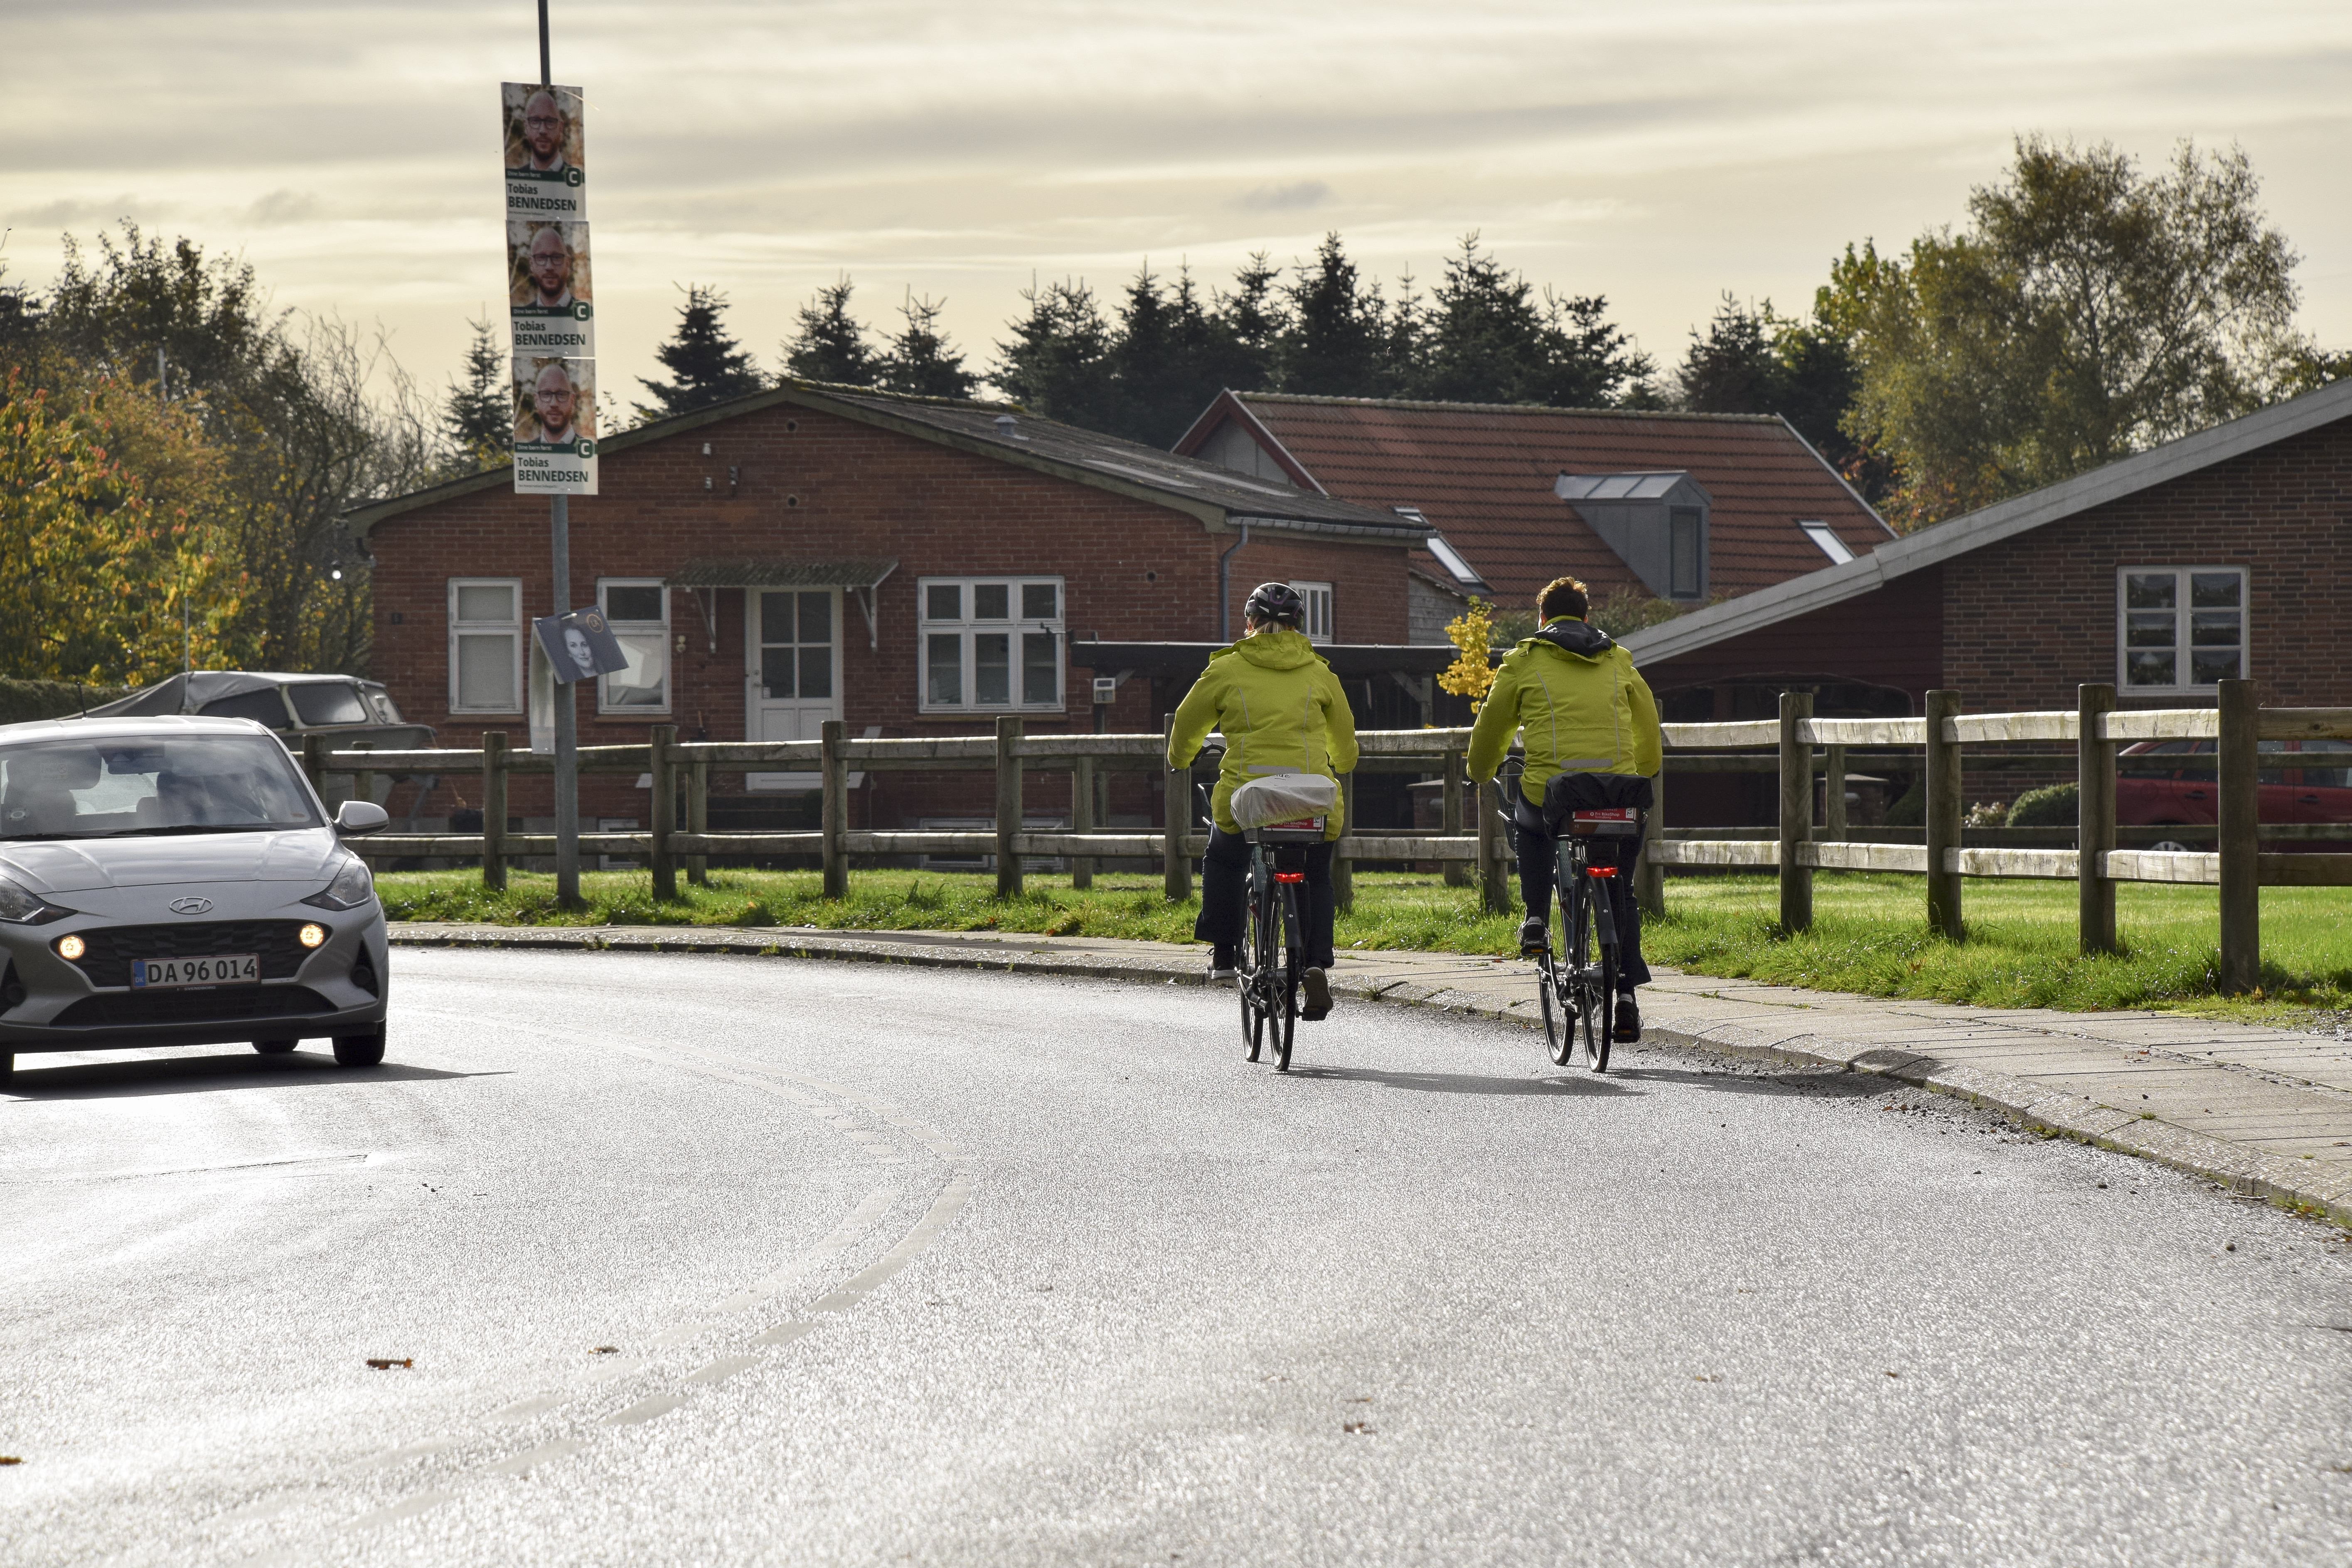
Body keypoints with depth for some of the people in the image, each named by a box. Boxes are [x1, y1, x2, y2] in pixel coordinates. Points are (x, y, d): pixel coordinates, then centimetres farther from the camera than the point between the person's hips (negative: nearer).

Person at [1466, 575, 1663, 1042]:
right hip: (1620, 800, 2)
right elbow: (1650, 735, 27)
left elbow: (1490, 731, 18)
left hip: (1553, 792, -2)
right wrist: (1638, 777, 47)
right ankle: (1626, 994, 9)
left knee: (1527, 817, 35)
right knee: (1619, 889, 21)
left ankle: (1536, 919, 20)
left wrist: (1481, 774, 39)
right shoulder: (1620, 664, 18)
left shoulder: (1524, 662, 10)